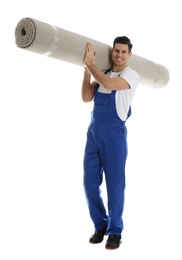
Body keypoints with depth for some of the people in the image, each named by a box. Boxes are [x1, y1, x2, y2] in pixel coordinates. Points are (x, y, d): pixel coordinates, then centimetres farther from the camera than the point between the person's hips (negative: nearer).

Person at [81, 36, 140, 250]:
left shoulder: (131, 75, -5)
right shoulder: (101, 73, 14)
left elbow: (108, 84, -23)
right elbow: (86, 97, 4)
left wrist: (90, 63, -13)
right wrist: (87, 70, -3)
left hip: (114, 135, -6)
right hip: (93, 133, 6)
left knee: (114, 184, 0)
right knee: (90, 182, 7)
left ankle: (115, 232, 14)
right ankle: (100, 226, 24)